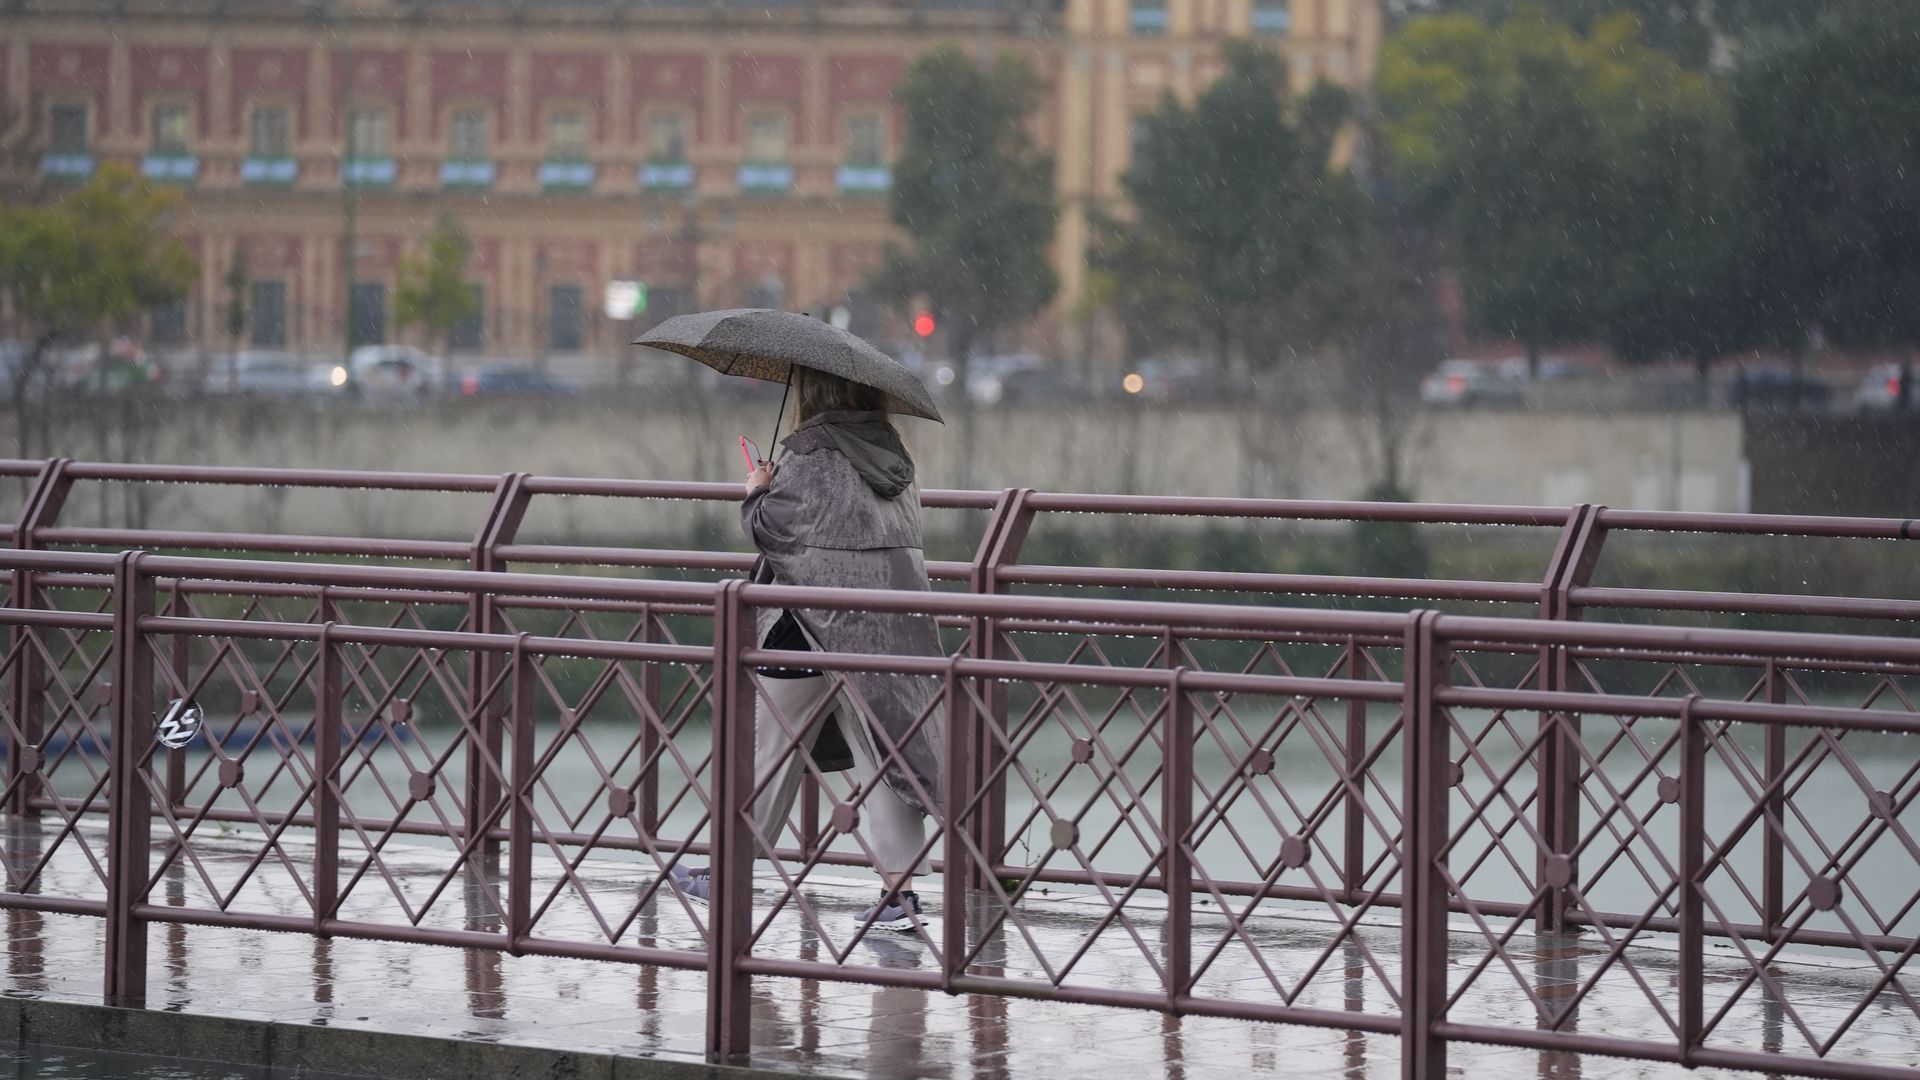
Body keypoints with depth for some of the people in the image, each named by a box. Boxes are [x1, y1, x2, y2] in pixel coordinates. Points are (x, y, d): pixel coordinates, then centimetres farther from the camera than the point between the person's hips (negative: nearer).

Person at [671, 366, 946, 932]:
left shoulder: (811, 454, -13)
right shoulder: (890, 450, 9)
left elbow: (771, 527, -14)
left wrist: (757, 493, 7)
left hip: (816, 623, -6)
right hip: (890, 624, 6)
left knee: (772, 748, 6)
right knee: (883, 747, 3)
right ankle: (898, 889, -4)